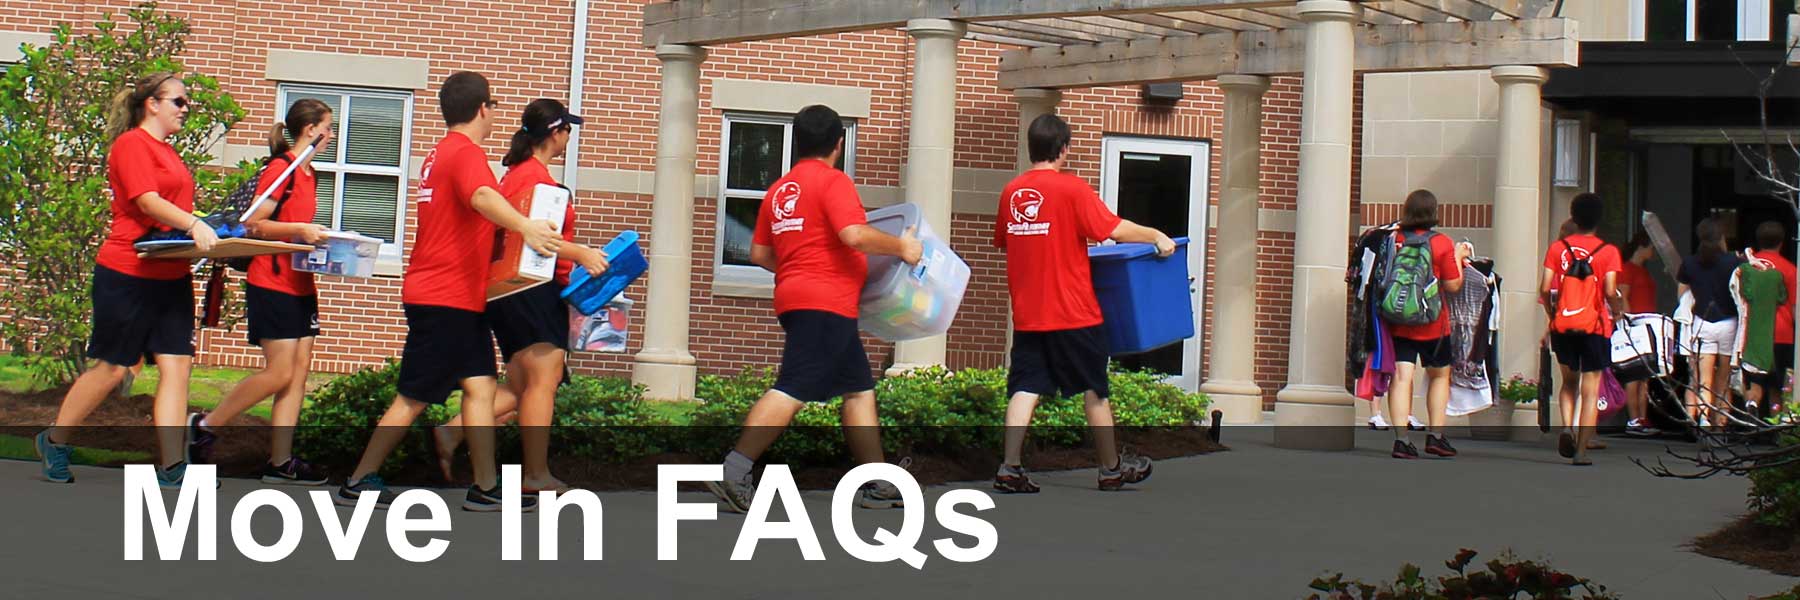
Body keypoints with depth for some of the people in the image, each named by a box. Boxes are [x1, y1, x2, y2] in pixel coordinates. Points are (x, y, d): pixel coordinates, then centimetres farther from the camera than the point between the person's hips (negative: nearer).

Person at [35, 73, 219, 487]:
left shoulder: (168, 153, 18)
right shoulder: (132, 144, -9)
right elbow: (148, 203, -21)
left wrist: (206, 229, 11)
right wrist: (193, 225, -35)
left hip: (171, 276, 8)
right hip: (128, 274, -8)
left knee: (176, 367, -3)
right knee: (112, 368, 2)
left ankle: (172, 467, -5)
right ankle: (54, 441, 22)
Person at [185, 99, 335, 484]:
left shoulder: (309, 174, 16)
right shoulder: (281, 168, -11)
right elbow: (253, 224, -16)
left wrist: (319, 237, 9)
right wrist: (299, 230, -25)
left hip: (301, 285, 9)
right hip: (272, 283, -9)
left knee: (299, 373, 3)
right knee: (280, 373, -10)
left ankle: (280, 462, 4)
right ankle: (205, 426, 6)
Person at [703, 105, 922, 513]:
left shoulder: (779, 189, 18)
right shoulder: (833, 181, -7)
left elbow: (759, 253, 18)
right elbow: (854, 235, -20)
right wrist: (900, 247, -6)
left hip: (795, 297, 9)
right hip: (826, 303, -9)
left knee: (860, 389, 13)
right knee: (792, 391, -14)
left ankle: (875, 485, 13)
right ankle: (734, 472, -21)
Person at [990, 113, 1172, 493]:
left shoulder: (1011, 191, 5)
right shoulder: (1072, 189, -11)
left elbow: (1003, 242, 19)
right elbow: (1115, 230, -15)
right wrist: (1157, 237, -2)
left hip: (1027, 314, 4)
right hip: (1073, 312, -4)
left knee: (1025, 389, 3)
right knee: (1094, 390, 9)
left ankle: (1010, 468, -7)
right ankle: (1111, 468, 20)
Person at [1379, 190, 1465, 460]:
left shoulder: (1394, 240, -2)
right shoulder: (1442, 243, -8)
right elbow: (1453, 286, -7)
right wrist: (1458, 258, 8)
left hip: (1398, 322, 1)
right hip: (1432, 324, -1)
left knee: (1401, 377, -3)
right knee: (1440, 375, 16)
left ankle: (1401, 439, -11)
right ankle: (1435, 436, 14)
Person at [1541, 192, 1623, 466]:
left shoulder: (1557, 247, 2)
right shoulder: (1608, 251, -4)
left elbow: (1545, 289, -4)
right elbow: (1610, 292, -14)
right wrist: (1619, 307, 7)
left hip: (1562, 326, 2)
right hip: (1594, 327, -2)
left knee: (1569, 381, 21)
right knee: (1590, 390, 3)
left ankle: (1567, 428, -2)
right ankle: (1581, 450, -2)